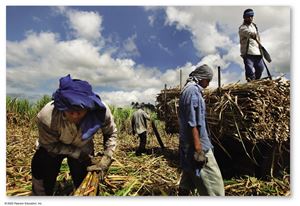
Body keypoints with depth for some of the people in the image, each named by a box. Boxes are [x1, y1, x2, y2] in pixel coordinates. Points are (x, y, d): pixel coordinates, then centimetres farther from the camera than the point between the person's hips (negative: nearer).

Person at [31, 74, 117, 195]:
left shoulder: (101, 111, -35)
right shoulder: (46, 117, -38)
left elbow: (111, 133, -14)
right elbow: (50, 145, -20)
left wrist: (107, 158, -24)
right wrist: (79, 154, -29)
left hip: (83, 149, 2)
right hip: (52, 147, -1)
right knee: (44, 185, 3)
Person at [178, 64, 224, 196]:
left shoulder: (188, 89, 17)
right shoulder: (193, 90, -14)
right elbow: (192, 124, -20)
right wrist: (198, 149, -20)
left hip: (188, 145, 10)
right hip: (197, 145, -10)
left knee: (187, 182, 17)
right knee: (213, 183, -4)